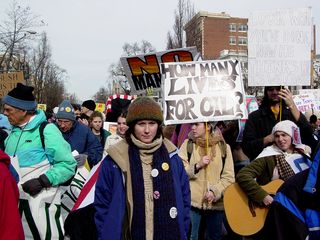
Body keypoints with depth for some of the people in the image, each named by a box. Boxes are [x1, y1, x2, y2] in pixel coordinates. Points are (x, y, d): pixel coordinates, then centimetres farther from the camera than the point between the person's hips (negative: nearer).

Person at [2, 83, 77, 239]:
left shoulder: (46, 130, -14)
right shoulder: (14, 131, 10)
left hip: (41, 201, -7)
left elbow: (68, 164, -15)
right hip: (15, 200, 8)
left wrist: (42, 181, -21)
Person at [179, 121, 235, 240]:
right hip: (192, 201, -1)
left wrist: (215, 191, -13)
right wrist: (197, 166, -14)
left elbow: (229, 177, 0)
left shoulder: (223, 146, 2)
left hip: (216, 203, 1)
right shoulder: (187, 144, 2)